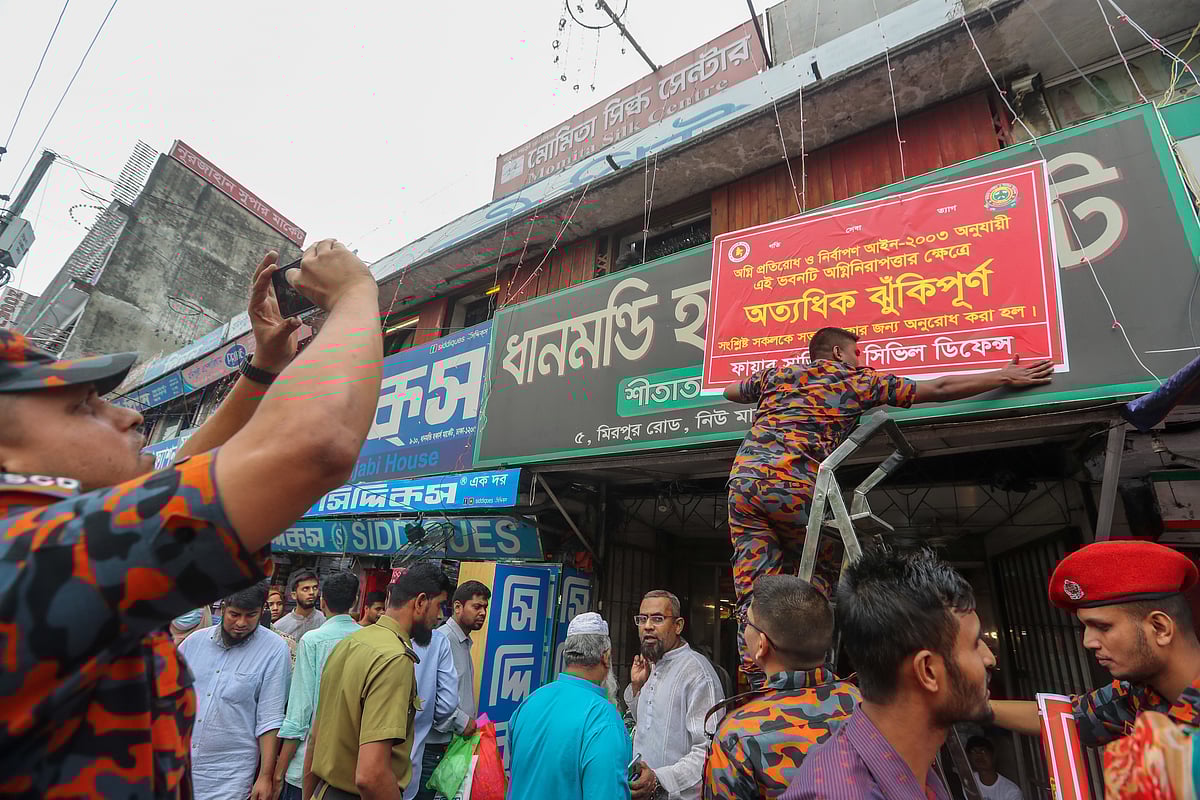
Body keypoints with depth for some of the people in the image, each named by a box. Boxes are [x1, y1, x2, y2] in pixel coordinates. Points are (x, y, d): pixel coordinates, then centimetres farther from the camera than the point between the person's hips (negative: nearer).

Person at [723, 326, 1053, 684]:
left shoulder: (776, 374, 25)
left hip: (743, 478, 4)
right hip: (793, 486, -4)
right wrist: (1005, 377, 29)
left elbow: (729, 392, 41)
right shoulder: (857, 380, 15)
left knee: (753, 593, 4)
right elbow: (938, 389, 18)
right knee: (822, 574, 17)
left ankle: (761, 688, 2)